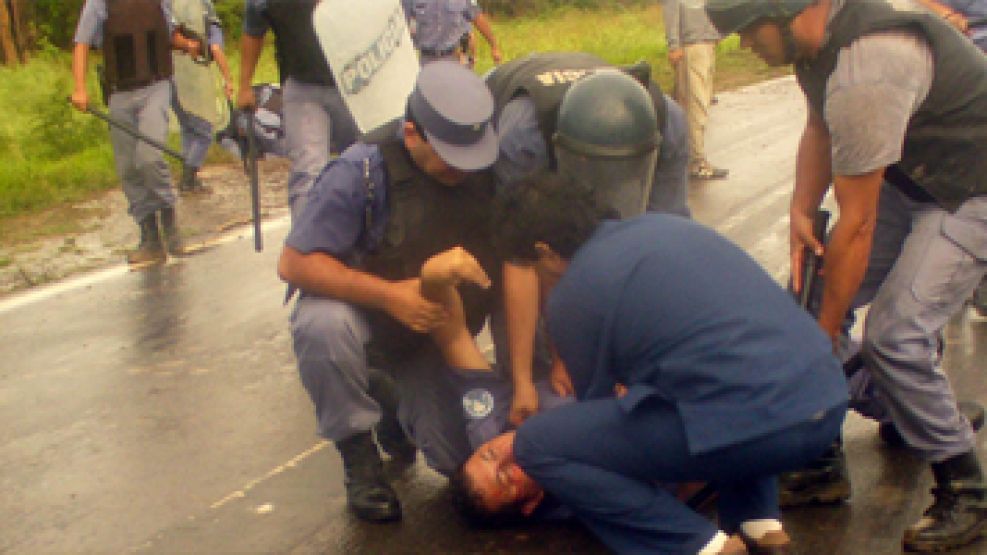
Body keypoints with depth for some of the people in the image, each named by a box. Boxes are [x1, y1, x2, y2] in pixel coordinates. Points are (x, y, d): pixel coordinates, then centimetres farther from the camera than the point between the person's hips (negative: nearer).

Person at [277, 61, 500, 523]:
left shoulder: (488, 169, -19)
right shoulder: (361, 171, -28)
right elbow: (293, 263, -27)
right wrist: (388, 294, -37)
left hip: (438, 335, 3)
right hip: (363, 315, -2)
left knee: (461, 459, -6)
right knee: (323, 325, -37)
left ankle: (396, 408, 27)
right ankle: (358, 454, -12)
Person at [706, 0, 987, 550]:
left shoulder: (863, 76, -35)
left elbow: (856, 225, -29)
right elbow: (819, 129, 10)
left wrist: (825, 336, -20)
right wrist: (801, 212, -7)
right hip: (911, 170, 10)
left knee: (893, 336, -18)